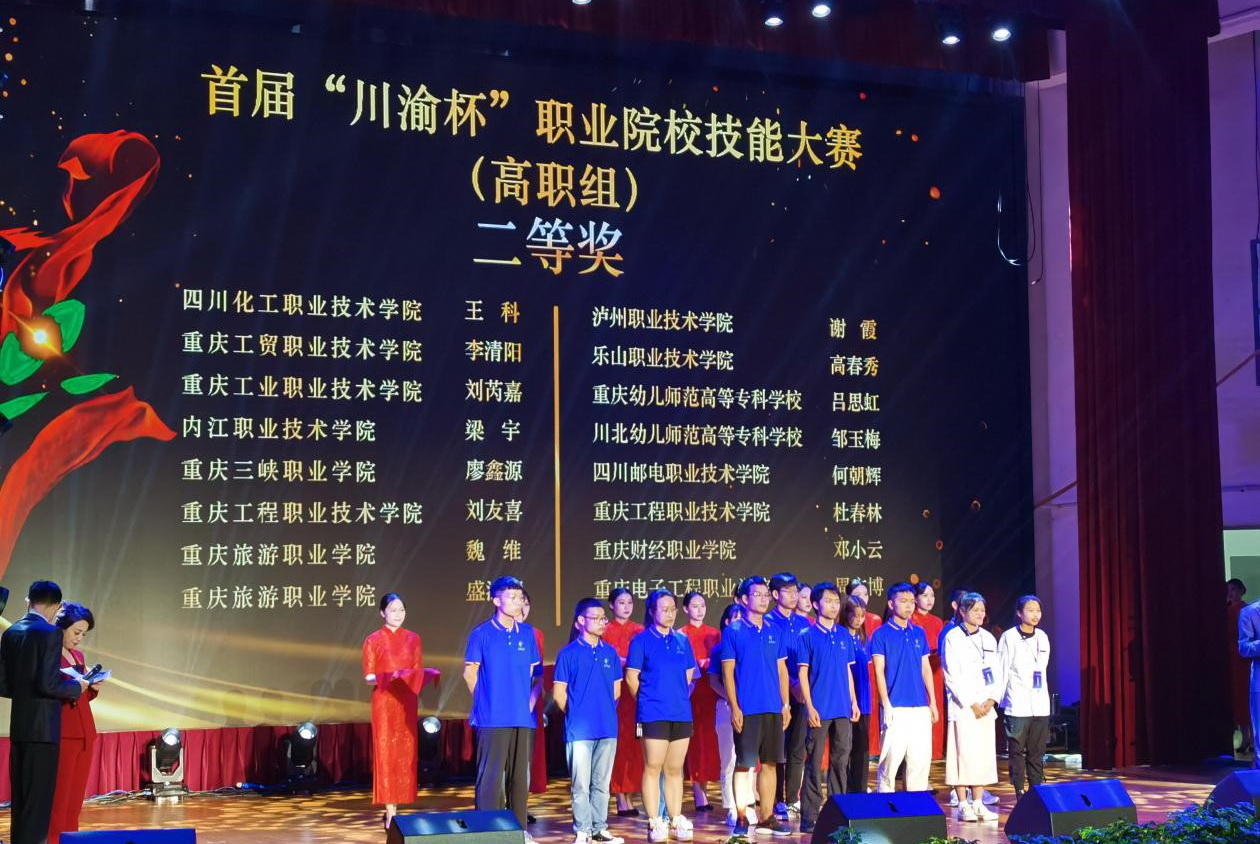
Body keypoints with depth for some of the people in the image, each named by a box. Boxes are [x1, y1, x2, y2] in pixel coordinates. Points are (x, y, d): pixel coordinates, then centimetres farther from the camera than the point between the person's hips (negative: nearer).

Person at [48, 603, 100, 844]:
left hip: (84, 731, 8)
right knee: (59, 792, -7)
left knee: (77, 793, 8)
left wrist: (93, 687, 4)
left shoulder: (78, 656, 18)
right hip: (62, 732, -8)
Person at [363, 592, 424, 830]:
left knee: (405, 753, 2)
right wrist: (387, 677, -23)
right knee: (386, 752, -5)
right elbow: (369, 677, -3)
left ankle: (397, 806, 9)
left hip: (407, 701, 4)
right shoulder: (373, 640, 0)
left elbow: (417, 671, 13)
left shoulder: (413, 639, 11)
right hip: (384, 701, -4)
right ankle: (390, 812, -5)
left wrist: (424, 675, -10)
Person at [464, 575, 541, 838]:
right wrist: (486, 702, 5)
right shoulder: (482, 634, -3)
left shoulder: (527, 633, 8)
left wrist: (531, 699, 7)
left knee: (520, 776, 9)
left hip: (523, 718, 4)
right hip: (493, 719, -4)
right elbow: (470, 673, 3)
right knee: (491, 776, -3)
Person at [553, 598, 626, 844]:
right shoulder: (568, 653, -3)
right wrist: (575, 715, 4)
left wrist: (606, 713, 11)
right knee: (581, 784, -1)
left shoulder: (609, 652, 10)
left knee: (602, 783, 10)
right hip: (579, 730, -4)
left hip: (607, 729, 4)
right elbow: (558, 695, -1)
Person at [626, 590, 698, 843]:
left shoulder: (682, 640, 9)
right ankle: (654, 823, 2)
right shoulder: (642, 640, -3)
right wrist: (647, 701, 4)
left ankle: (675, 820, 15)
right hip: (654, 715, -4)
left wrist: (679, 697, 12)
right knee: (653, 768, -2)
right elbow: (631, 678, -2)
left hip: (681, 714, 4)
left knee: (674, 769, 9)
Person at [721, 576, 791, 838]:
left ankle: (766, 818, 14)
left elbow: (782, 670, 14)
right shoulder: (733, 632, -2)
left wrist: (785, 704, 7)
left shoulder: (775, 631, 11)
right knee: (743, 764, -1)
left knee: (770, 763, 7)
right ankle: (741, 819, 5)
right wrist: (734, 707, -11)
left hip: (774, 708, 5)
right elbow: (727, 672, -4)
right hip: (747, 709, -4)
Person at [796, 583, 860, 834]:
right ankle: (809, 816, 1)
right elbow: (803, 673, -5)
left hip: (843, 710, 5)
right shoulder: (808, 635, -3)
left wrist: (854, 701, 10)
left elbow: (848, 671, 16)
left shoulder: (844, 635, 11)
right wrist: (810, 707, -11)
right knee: (814, 763, -2)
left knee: (840, 761, 8)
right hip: (820, 710, -5)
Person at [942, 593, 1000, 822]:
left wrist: (991, 699, -3)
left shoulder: (988, 638, 13)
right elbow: (952, 676, -8)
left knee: (983, 754, 4)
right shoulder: (953, 638, -4)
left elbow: (996, 672, 12)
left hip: (985, 707, 5)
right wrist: (971, 704, -12)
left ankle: (978, 804, 10)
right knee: (964, 753, -7)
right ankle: (963, 805, -2)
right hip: (962, 706, -5)